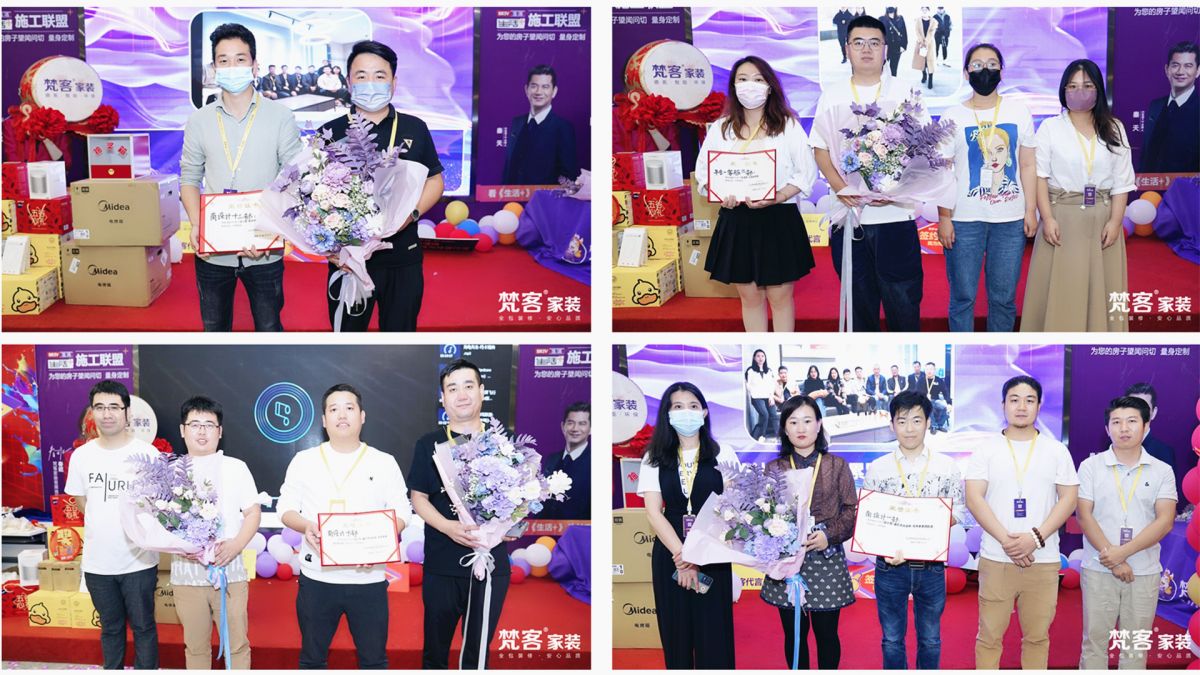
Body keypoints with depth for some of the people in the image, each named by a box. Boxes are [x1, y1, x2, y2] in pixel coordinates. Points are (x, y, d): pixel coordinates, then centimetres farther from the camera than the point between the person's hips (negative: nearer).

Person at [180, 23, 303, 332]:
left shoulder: (280, 117, -3)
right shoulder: (199, 121, 4)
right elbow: (189, 178, 8)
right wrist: (196, 225, -10)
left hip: (264, 252, -2)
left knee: (269, 328, 7)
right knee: (214, 328, 14)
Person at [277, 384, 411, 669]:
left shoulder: (385, 462, 4)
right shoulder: (303, 460, 5)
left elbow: (402, 513, 3)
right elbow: (285, 508, 5)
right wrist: (306, 527, -17)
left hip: (368, 579, 0)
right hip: (317, 578, 0)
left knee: (374, 659, 7)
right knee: (312, 658, 10)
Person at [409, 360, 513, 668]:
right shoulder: (429, 445, 3)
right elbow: (419, 498, 1)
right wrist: (447, 527, -17)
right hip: (442, 564, 0)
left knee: (478, 650, 10)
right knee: (435, 648, 9)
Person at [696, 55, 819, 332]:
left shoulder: (788, 125, 1)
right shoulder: (721, 128, 8)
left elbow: (806, 173, -3)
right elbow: (703, 170, 7)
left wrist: (776, 198, -19)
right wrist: (720, 194, -15)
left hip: (778, 219, -2)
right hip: (736, 219, 3)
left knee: (780, 295, 3)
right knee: (749, 295, 9)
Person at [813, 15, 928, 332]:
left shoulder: (904, 92, 4)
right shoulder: (832, 95, 9)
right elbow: (820, 148, 9)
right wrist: (838, 184, -10)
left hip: (895, 214, -2)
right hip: (848, 213, 2)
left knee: (903, 299, -1)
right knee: (859, 298, 9)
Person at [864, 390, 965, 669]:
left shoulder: (947, 466, 1)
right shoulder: (877, 468, -1)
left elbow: (958, 511, 3)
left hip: (931, 566, 0)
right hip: (890, 566, 0)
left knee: (930, 640, 13)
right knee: (892, 640, 10)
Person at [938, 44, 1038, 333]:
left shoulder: (1019, 111, 5)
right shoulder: (952, 117, 1)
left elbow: (1028, 165, 7)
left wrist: (1031, 211, 2)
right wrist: (943, 217, -5)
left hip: (1011, 221, 1)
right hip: (965, 221, -1)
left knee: (1004, 297, 7)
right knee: (962, 295, 3)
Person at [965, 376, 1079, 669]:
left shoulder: (1057, 451, 7)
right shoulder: (986, 449, 3)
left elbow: (1068, 499, 1)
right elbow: (974, 499, -4)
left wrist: (1035, 537, -13)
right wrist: (1006, 540, -16)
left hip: (1043, 560, 1)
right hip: (996, 559, -1)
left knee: (1037, 636, 7)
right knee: (989, 636, 3)